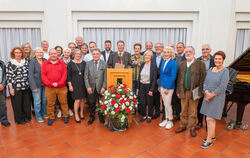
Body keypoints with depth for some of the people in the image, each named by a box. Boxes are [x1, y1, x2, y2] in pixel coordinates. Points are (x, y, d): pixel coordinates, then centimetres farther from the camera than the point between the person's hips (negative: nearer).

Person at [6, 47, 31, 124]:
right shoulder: (10, 63, -4)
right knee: (18, 104, 7)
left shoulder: (25, 62, 7)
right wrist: (11, 89, -11)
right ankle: (19, 119, 23)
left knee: (27, 103, 11)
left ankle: (27, 117, 28)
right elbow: (8, 77, -7)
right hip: (16, 88, -3)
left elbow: (29, 73, 12)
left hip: (26, 87, 4)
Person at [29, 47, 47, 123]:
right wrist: (34, 87, -14)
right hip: (37, 84, -4)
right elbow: (30, 75, -9)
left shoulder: (45, 61, 5)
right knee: (37, 101, 3)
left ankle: (44, 113, 31)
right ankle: (38, 116, 18)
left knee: (44, 99, 12)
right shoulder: (32, 62, -6)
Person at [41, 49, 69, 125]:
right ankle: (51, 117, 22)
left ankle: (65, 116, 22)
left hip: (61, 87, 0)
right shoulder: (45, 63, 7)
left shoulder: (62, 63, 5)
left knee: (63, 102, 7)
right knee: (50, 104, 8)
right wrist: (50, 84, -12)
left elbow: (64, 74, -2)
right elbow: (43, 75, 0)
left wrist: (58, 83, -13)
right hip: (49, 88, 1)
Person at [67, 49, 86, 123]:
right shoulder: (70, 63, -1)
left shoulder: (84, 63, 6)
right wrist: (70, 85, -6)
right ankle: (76, 115, 13)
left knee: (82, 99, 9)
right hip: (74, 84, -3)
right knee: (77, 100, -5)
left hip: (83, 84, 3)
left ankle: (81, 113, 28)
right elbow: (68, 75, -2)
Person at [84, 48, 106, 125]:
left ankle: (101, 116, 30)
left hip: (100, 87, -1)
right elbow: (86, 76, 0)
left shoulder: (104, 64, -1)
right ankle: (91, 117, 29)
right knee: (92, 103, 10)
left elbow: (105, 76, -3)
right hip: (91, 87, 1)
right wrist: (88, 87, -7)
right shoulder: (88, 63, 2)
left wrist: (104, 87, -10)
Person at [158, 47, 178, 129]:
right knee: (165, 104, 15)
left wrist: (167, 88, -16)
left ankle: (170, 121, 19)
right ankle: (166, 119, 29)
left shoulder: (173, 63, -13)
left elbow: (173, 77, -16)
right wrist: (159, 85, 11)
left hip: (169, 87, -7)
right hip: (162, 86, 7)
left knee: (167, 104, 0)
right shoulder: (163, 62, 10)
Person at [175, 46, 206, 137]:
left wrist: (200, 93, -12)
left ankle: (192, 128, 25)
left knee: (193, 112, 8)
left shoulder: (200, 64, -5)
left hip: (194, 92, -3)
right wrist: (178, 91, 7)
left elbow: (202, 79, -8)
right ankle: (183, 125, 31)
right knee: (183, 111, 14)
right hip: (183, 92, 4)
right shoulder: (181, 64, 9)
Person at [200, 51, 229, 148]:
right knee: (212, 118, 16)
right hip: (208, 97, 6)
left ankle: (209, 141, 7)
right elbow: (205, 83, 4)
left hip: (217, 98, -6)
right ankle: (212, 136, 31)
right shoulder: (210, 70, 8)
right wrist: (207, 93, -13)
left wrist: (211, 96, -15)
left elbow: (222, 87, -18)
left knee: (210, 119, -6)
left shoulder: (225, 71, -11)